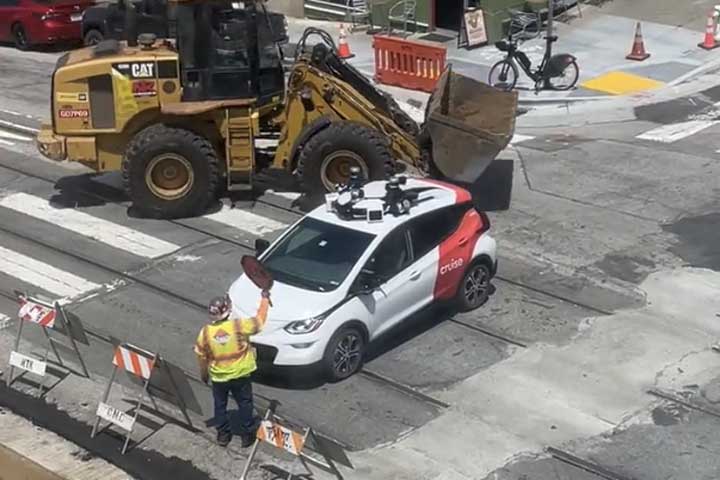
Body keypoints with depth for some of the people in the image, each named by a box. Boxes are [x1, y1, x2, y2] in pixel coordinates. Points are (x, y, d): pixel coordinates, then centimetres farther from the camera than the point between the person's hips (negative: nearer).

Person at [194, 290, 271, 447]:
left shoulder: (205, 332, -15)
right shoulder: (238, 326, -23)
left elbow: (201, 356, -3)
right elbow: (260, 320, -10)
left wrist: (204, 373, 14)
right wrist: (265, 298, 2)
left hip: (218, 377, 2)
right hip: (240, 375, -1)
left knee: (220, 405, 21)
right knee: (245, 404, 16)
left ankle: (223, 435, 30)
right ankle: (247, 434, 25)